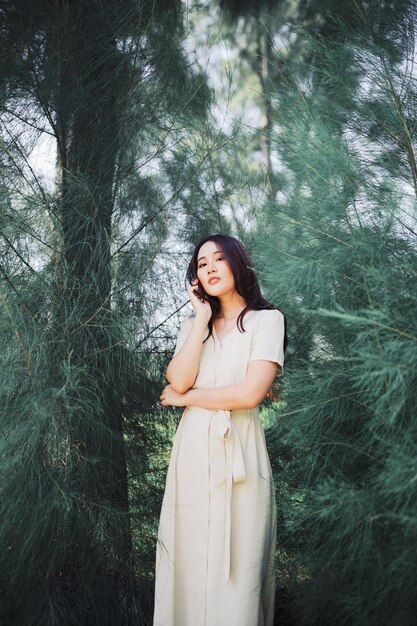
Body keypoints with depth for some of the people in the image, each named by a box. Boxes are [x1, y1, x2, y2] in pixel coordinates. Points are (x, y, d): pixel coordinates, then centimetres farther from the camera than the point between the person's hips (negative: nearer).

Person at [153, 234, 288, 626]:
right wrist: (203, 318, -3)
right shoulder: (194, 324, 14)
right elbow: (178, 380, -4)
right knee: (191, 560, 8)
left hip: (238, 452, -4)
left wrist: (185, 398, -3)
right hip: (192, 450, 4)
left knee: (236, 567, 2)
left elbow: (250, 393, -13)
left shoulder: (267, 319, 0)